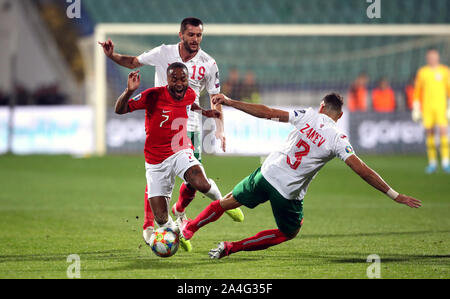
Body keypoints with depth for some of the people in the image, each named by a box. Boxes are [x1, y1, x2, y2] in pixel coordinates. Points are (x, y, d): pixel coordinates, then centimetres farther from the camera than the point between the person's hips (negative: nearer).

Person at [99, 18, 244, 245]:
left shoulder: (208, 64, -2)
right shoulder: (163, 53, -4)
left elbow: (216, 99, 6)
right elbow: (133, 62, 9)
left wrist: (220, 130, -2)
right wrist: (111, 55, -8)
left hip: (190, 125, 1)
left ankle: (179, 210, 30)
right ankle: (148, 225, -1)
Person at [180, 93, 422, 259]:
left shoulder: (308, 116, -2)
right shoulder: (338, 140, -9)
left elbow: (267, 113, -1)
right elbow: (361, 170, -15)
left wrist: (229, 102, 5)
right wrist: (395, 196, -13)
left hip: (268, 172, 3)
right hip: (289, 192, -3)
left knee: (229, 201, 25)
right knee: (288, 233, 22)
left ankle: (189, 228, 40)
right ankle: (232, 247, 15)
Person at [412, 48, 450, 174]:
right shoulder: (422, 72, 10)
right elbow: (417, 91, 14)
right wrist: (416, 109, 9)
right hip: (427, 106, 2)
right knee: (429, 133, 1)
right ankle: (432, 163, 9)